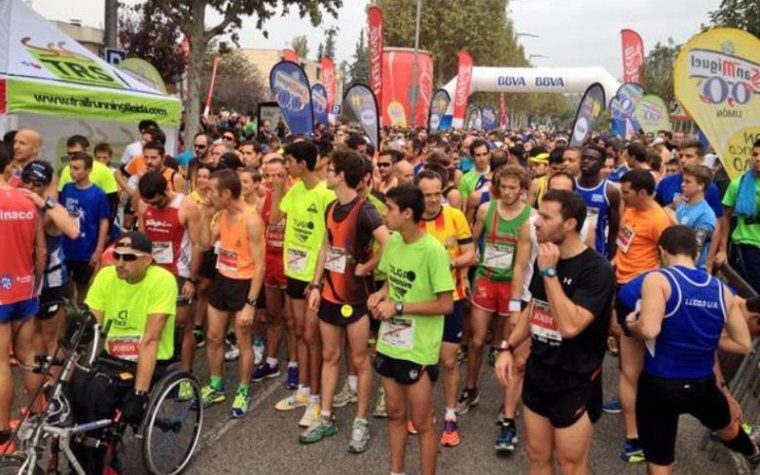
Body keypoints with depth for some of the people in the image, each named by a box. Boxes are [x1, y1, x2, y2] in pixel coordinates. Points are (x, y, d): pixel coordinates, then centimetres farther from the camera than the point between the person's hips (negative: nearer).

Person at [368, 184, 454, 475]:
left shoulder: (433, 251, -21)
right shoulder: (392, 241, 1)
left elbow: (446, 305, -19)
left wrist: (398, 307, -20)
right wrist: (380, 295, -6)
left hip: (419, 349, -6)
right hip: (390, 342, 7)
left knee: (421, 422, 8)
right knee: (395, 413, 20)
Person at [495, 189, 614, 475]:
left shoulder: (596, 269, -20)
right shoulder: (544, 258, 3)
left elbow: (570, 325, -30)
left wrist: (550, 272, -26)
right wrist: (507, 347, 7)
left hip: (575, 384, -7)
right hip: (537, 375, 7)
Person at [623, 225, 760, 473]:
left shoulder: (657, 279, -15)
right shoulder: (722, 290, 1)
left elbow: (649, 330, -29)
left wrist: (631, 325, -8)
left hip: (660, 385, -5)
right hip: (702, 384, 6)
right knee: (725, 425, 38)